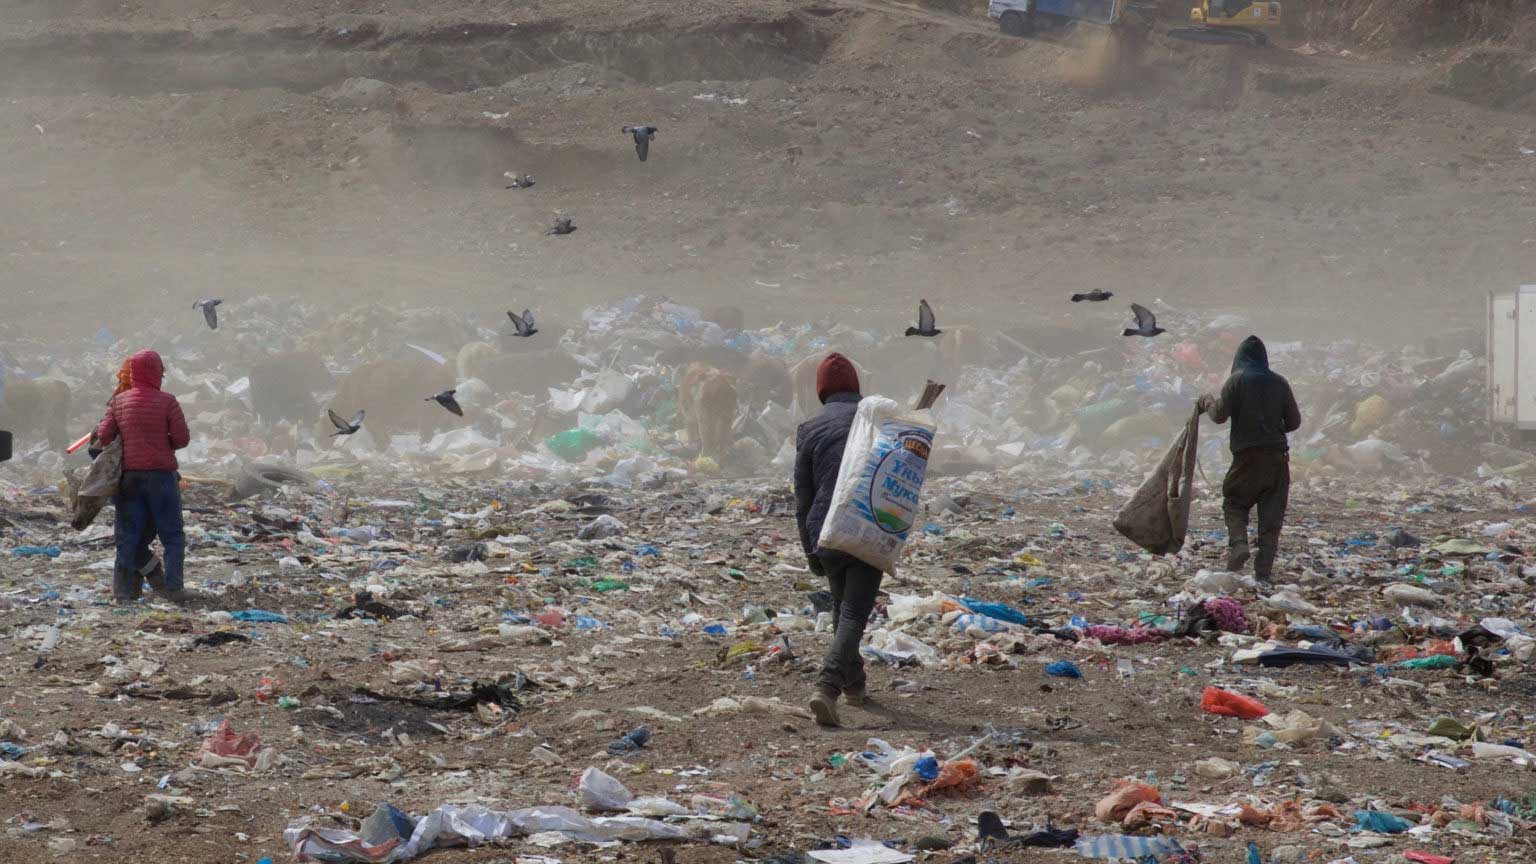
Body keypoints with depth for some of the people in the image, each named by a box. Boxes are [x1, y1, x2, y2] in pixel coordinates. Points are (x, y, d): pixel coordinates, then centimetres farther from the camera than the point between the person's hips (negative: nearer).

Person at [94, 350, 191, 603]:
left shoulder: (119, 402, 2)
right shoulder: (166, 402, -9)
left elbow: (104, 437, 3)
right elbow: (182, 438, -8)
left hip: (129, 475, 3)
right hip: (161, 475, -3)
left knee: (128, 535, 9)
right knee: (172, 535, 5)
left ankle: (123, 589, 4)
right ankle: (173, 588, -3)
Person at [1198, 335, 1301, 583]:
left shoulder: (1237, 380, -3)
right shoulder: (1279, 383, 6)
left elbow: (1219, 415, -4)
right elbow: (1294, 421, 9)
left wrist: (1208, 402, 16)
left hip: (1247, 454, -2)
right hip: (1278, 456, 2)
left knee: (1234, 502, 12)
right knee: (1272, 512, 4)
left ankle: (1238, 542, -14)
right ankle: (1264, 569, -1)